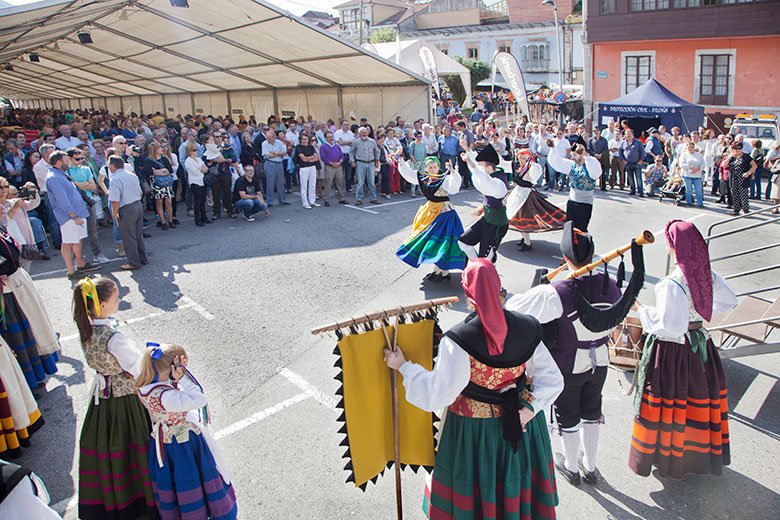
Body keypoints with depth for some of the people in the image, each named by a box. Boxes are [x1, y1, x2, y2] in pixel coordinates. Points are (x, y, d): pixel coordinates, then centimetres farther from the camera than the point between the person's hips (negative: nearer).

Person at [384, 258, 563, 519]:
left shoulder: (457, 341, -26)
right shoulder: (526, 329, -12)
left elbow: (436, 397, -20)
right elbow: (552, 380, -7)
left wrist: (403, 366, -10)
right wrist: (530, 408, -8)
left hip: (473, 431, -4)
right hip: (520, 427, 4)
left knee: (471, 496, 20)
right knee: (518, 490, 27)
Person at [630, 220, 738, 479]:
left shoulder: (672, 285, -28)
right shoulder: (708, 275, -6)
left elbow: (670, 327, -27)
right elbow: (729, 301, 9)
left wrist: (641, 309, -18)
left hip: (672, 349, -7)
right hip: (700, 343, 7)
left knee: (668, 403, 11)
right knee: (698, 397, 23)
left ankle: (668, 456, 29)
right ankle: (699, 450, 42)